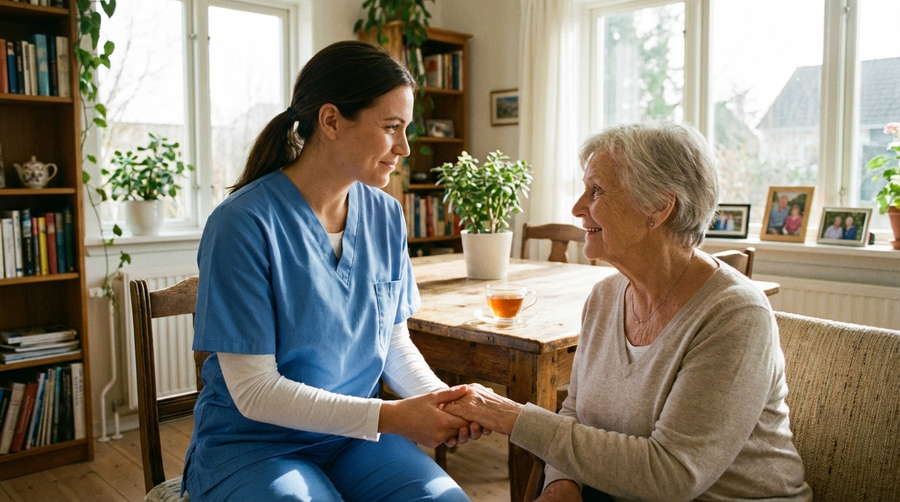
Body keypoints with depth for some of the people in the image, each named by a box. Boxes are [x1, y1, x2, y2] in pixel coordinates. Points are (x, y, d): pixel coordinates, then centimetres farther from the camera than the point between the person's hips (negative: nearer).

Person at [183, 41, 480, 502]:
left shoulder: (385, 216, -1)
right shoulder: (244, 223, -19)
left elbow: (395, 343, 7)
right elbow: (253, 390, -18)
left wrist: (442, 399, -13)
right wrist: (388, 416, -23)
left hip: (356, 436, 4)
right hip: (252, 443, -4)